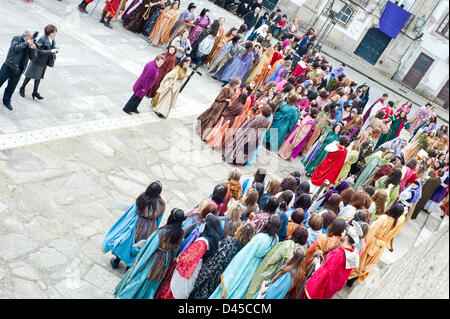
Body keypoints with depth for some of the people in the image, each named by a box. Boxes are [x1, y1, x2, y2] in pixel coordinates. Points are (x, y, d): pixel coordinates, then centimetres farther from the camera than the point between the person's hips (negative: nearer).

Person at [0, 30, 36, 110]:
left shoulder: (30, 43, 3)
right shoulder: (16, 38, -6)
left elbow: (32, 57, 0)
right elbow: (15, 48, -23)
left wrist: (33, 49, -19)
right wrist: (26, 43, -24)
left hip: (18, 70, 3)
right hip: (9, 67, -3)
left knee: (11, 87, 11)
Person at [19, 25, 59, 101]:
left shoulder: (52, 39, -1)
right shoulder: (42, 39, -24)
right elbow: (39, 51, -27)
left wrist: (55, 50, -12)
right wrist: (50, 51, -33)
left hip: (44, 62, 6)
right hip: (37, 60, -6)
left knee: (39, 77, 14)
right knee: (30, 75, 10)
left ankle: (35, 92, 24)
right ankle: (22, 89, 29)